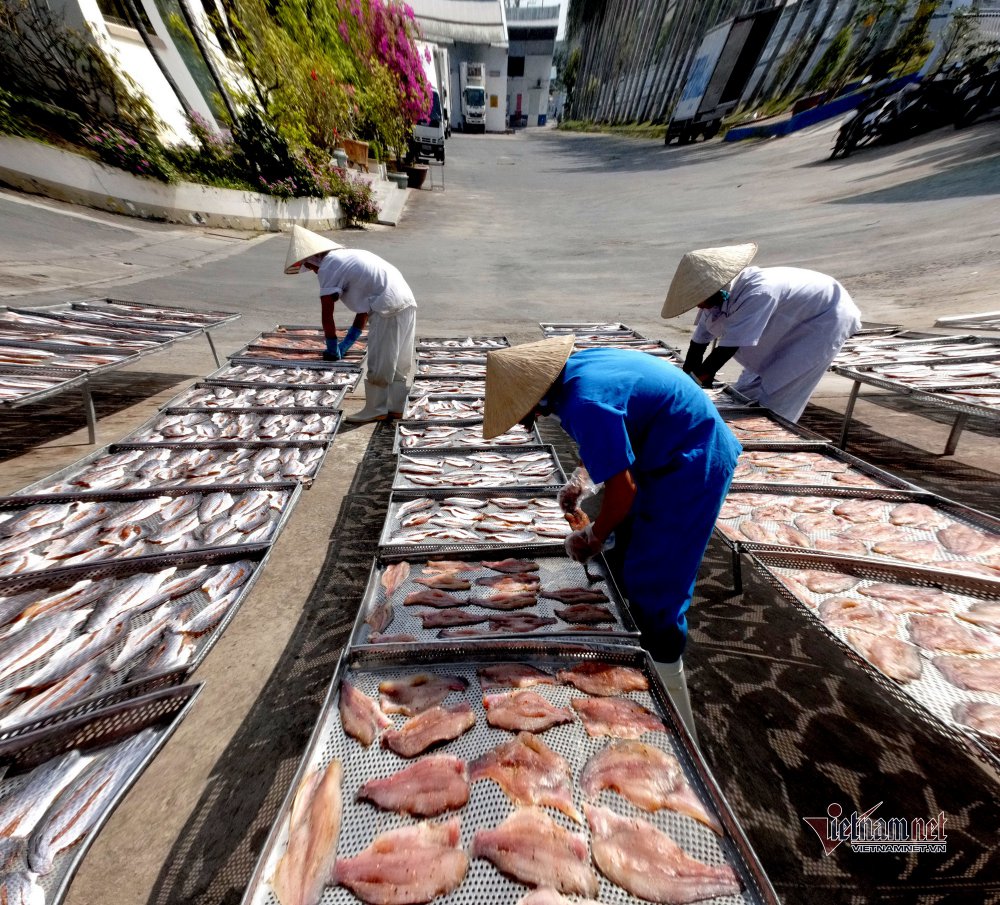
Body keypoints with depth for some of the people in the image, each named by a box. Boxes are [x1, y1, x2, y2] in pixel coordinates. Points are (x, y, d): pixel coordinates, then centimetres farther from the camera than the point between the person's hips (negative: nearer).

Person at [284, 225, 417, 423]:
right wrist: (346, 344, 27)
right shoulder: (349, 256, 28)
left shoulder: (327, 267, 2)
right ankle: (396, 407, 22)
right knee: (399, 363, 13)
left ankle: (375, 410, 11)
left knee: (379, 364, 0)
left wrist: (333, 351, 10)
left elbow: (327, 317, -2)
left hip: (389, 308, -9)